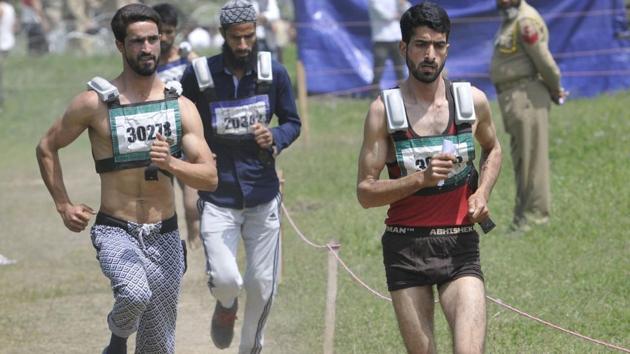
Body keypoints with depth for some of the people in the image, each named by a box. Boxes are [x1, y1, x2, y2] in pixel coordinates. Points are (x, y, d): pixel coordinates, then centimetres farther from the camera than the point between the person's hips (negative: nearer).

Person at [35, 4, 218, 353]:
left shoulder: (181, 107, 2)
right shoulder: (95, 103, -5)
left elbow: (210, 178, -3)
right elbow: (47, 148, 8)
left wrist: (171, 163, -22)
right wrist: (63, 205, 1)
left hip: (164, 236, 3)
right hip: (115, 232, -3)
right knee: (135, 294, -33)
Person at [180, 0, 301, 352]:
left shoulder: (274, 73, -1)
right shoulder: (199, 75, -6)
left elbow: (292, 122, 10)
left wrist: (275, 138, -12)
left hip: (263, 197, 2)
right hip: (217, 198, -2)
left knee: (263, 286, 7)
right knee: (225, 279, -16)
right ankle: (226, 307, 23)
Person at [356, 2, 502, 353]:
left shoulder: (473, 101, 3)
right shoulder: (384, 110, -4)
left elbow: (493, 149, 25)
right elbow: (365, 192, -6)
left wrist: (482, 193, 5)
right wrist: (421, 179, -20)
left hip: (460, 247, 1)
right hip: (406, 248, -1)